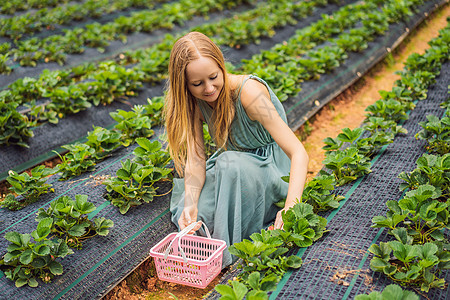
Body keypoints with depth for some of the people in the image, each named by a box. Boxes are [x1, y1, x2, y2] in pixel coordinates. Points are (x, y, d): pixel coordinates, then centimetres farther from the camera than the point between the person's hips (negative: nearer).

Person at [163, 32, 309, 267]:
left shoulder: (249, 92, -29)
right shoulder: (194, 101, -12)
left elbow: (299, 153, -33)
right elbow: (196, 158, -16)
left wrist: (290, 208, -48)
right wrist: (190, 203, -35)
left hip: (270, 167, -4)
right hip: (232, 172, 4)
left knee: (230, 162, -37)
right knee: (188, 218, -22)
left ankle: (232, 246, -20)